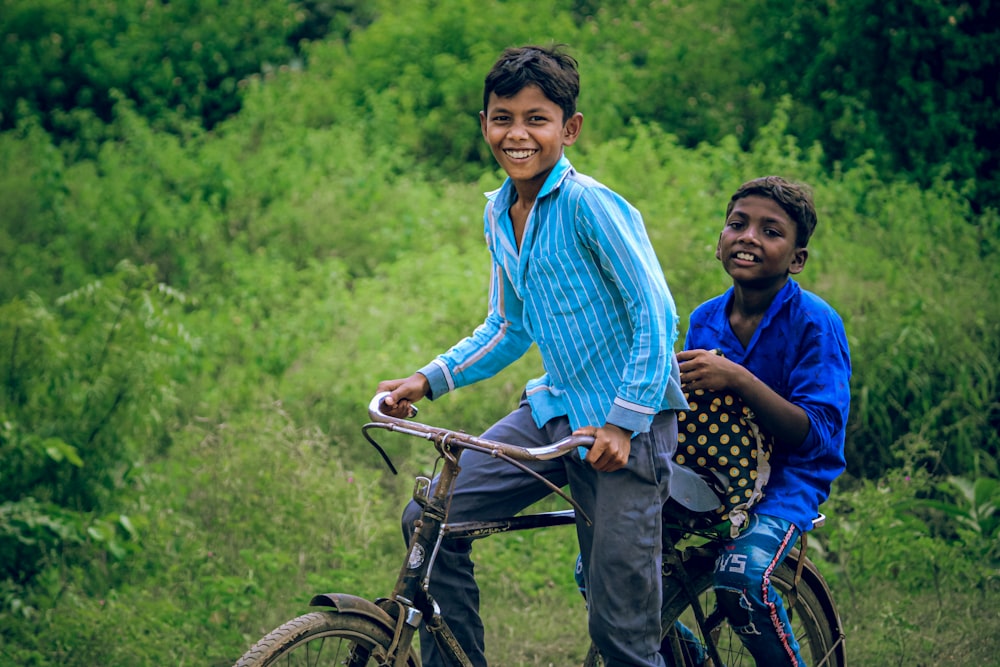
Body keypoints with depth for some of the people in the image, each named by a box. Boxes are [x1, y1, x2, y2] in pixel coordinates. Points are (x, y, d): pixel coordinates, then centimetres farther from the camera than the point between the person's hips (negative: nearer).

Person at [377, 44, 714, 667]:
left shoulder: (590, 205, -16)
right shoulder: (498, 214, 7)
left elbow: (655, 316, -17)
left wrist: (623, 422, -21)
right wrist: (428, 379, 7)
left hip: (627, 419, -7)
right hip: (555, 409, 7)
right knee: (429, 519, -2)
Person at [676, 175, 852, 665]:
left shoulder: (816, 324, -12)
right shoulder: (705, 320, 6)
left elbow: (817, 433, -21)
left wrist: (738, 380, -32)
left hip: (785, 482, -6)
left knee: (740, 574, -35)